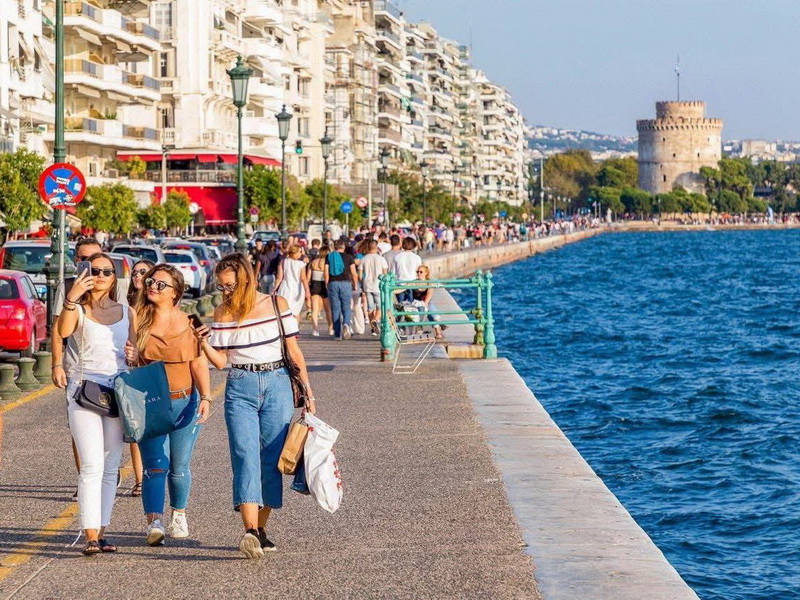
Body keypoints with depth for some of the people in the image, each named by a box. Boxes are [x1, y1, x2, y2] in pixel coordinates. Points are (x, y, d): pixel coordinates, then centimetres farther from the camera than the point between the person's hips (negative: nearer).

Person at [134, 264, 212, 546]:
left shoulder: (188, 323, 1)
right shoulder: (137, 319, 1)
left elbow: (199, 364, -1)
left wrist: (205, 398, -12)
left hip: (184, 402, 1)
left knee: (179, 467, 10)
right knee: (156, 466, -13)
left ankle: (179, 515, 32)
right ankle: (154, 523, -16)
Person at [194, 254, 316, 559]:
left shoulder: (276, 305, 2)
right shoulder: (222, 314, 6)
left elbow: (294, 351, 7)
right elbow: (220, 361, 6)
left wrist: (307, 391, 7)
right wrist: (203, 343, -12)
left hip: (277, 387, 0)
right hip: (240, 389, 0)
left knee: (271, 459, 1)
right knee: (245, 456, -15)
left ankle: (261, 529, 11)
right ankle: (250, 531, -28)